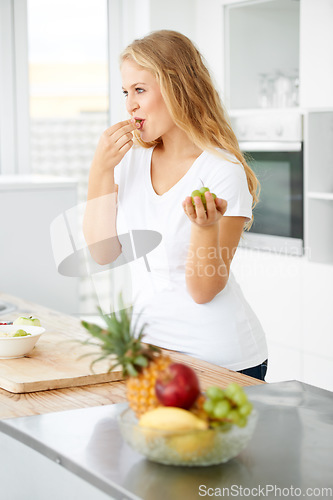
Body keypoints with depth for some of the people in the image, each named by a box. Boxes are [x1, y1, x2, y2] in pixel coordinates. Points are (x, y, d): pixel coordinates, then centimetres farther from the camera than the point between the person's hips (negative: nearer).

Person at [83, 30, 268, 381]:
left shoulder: (224, 172, -16)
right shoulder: (132, 157, 3)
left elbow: (203, 291, -16)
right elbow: (102, 252, 1)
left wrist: (206, 225, -35)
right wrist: (100, 170, -8)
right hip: (150, 345, 6)